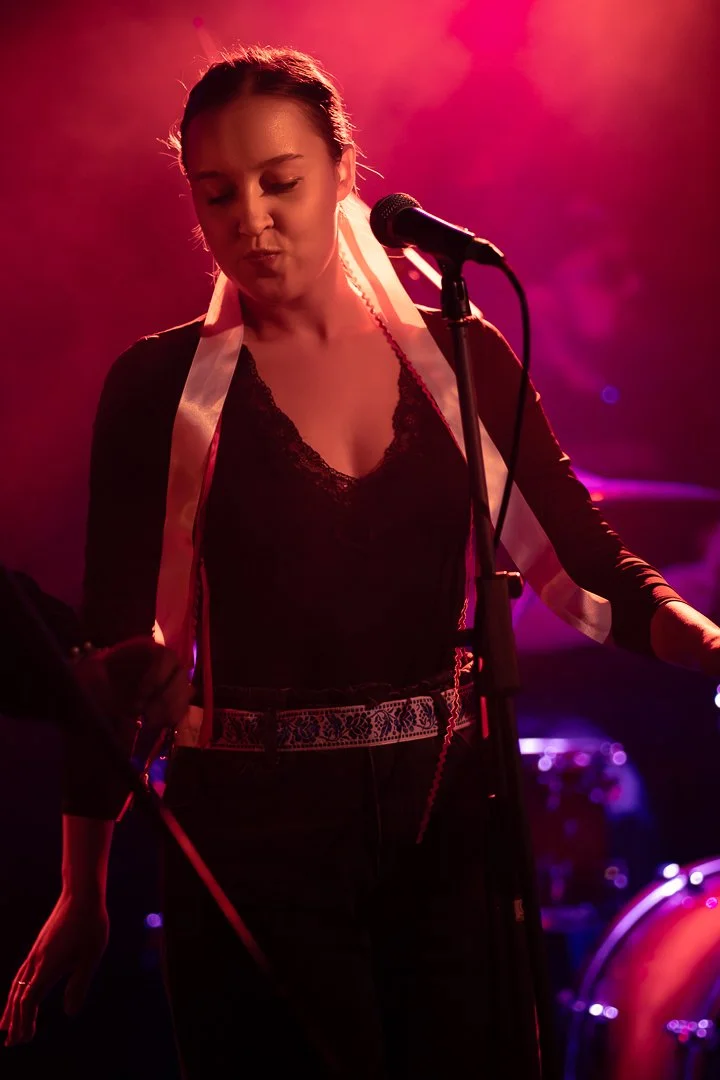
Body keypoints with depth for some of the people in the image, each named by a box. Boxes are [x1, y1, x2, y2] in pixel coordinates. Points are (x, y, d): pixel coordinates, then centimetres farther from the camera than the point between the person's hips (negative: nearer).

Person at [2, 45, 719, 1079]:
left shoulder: (461, 358, 5)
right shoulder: (162, 388, -2)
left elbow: (584, 558, 3)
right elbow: (114, 642, -2)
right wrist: (84, 893, -3)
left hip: (447, 820, 3)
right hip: (253, 839, -2)